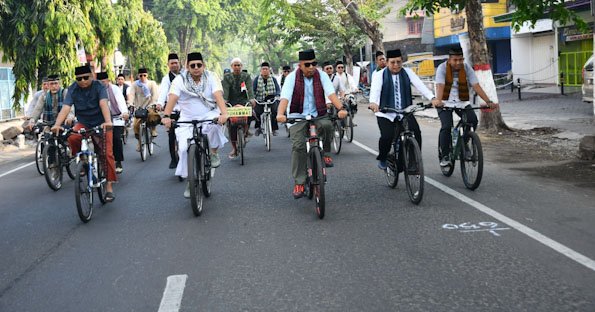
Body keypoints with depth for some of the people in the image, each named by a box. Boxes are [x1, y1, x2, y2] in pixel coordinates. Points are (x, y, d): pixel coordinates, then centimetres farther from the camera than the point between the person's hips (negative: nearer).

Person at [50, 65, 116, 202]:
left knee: (107, 153, -13)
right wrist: (57, 124, -36)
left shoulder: (98, 87, -14)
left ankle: (109, 186, -6)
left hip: (100, 124, -2)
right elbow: (65, 108, -19)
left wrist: (108, 122, -48)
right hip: (83, 123, 2)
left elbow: (103, 104, -30)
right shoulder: (73, 89, -8)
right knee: (72, 138, -30)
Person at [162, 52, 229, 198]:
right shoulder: (180, 80, -4)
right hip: (187, 120, 1)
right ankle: (190, 181, 5)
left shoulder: (211, 77, -4)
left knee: (214, 125, -36)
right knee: (184, 148, -14)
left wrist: (223, 113, -39)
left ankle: (214, 153, -8)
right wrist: (166, 116, -37)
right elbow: (172, 98, -19)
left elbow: (218, 96, -20)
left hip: (209, 115, -1)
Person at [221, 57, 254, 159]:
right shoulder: (227, 77, 10)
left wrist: (251, 99, -24)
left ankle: (245, 130, -5)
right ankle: (234, 148, -2)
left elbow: (249, 88, -5)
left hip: (243, 101, 0)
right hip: (231, 102, 0)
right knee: (231, 124, -10)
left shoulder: (246, 76, 10)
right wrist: (224, 100, -23)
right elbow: (225, 90, -5)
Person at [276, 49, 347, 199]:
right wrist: (280, 114, -39)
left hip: (318, 115, 1)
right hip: (298, 116, -1)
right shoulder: (292, 77, -6)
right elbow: (285, 97, -19)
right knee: (298, 146, -17)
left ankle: (325, 154, -5)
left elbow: (331, 93, -14)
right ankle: (299, 182, -7)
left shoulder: (321, 75, -1)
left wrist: (340, 108, -33)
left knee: (327, 125, -32)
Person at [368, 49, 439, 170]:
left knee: (416, 133, -17)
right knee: (387, 136, -20)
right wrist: (373, 102, -42)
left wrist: (432, 98, -24)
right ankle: (382, 159, 8)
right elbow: (375, 89, -20)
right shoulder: (380, 75, -2)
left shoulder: (408, 73, 5)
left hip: (405, 112, 2)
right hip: (385, 113, -2)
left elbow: (420, 85, -8)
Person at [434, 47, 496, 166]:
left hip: (462, 101, 3)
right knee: (446, 126, -21)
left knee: (473, 120, -21)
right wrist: (438, 101, -45)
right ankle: (445, 156, -7)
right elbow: (440, 86, -26)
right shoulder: (442, 68, -13)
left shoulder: (467, 69, -6)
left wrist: (488, 101, -26)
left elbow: (476, 86, -14)